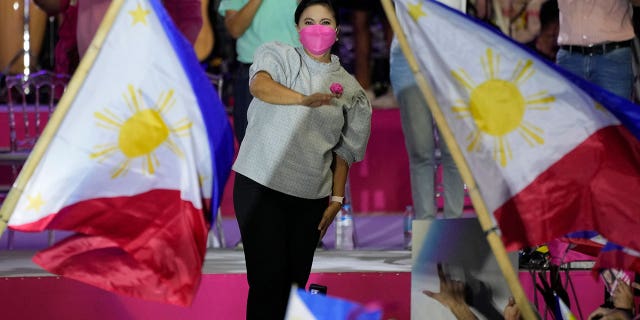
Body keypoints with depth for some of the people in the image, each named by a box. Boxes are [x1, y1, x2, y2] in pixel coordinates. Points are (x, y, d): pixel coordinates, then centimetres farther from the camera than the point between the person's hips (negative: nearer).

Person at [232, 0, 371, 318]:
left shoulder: (349, 88, 9)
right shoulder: (278, 55, -1)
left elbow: (343, 150, 13)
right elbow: (260, 85, -23)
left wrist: (336, 199, 5)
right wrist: (306, 99, -38)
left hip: (311, 196, 4)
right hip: (261, 184, -4)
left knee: (296, 280, 7)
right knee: (269, 278, -9)